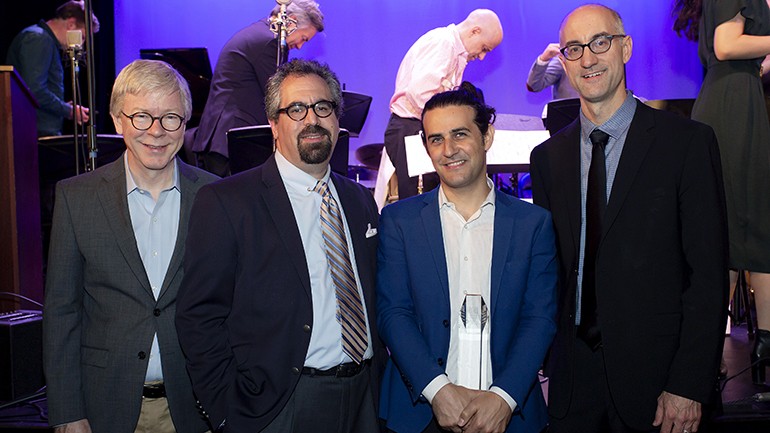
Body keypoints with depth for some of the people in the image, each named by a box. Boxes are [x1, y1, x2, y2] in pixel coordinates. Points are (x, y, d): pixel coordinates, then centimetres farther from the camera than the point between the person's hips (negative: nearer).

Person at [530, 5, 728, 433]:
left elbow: (708, 273, -8)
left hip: (655, 376, -3)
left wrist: (690, 386, -12)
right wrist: (548, 361, 2)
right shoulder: (547, 157, 7)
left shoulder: (688, 141, -5)